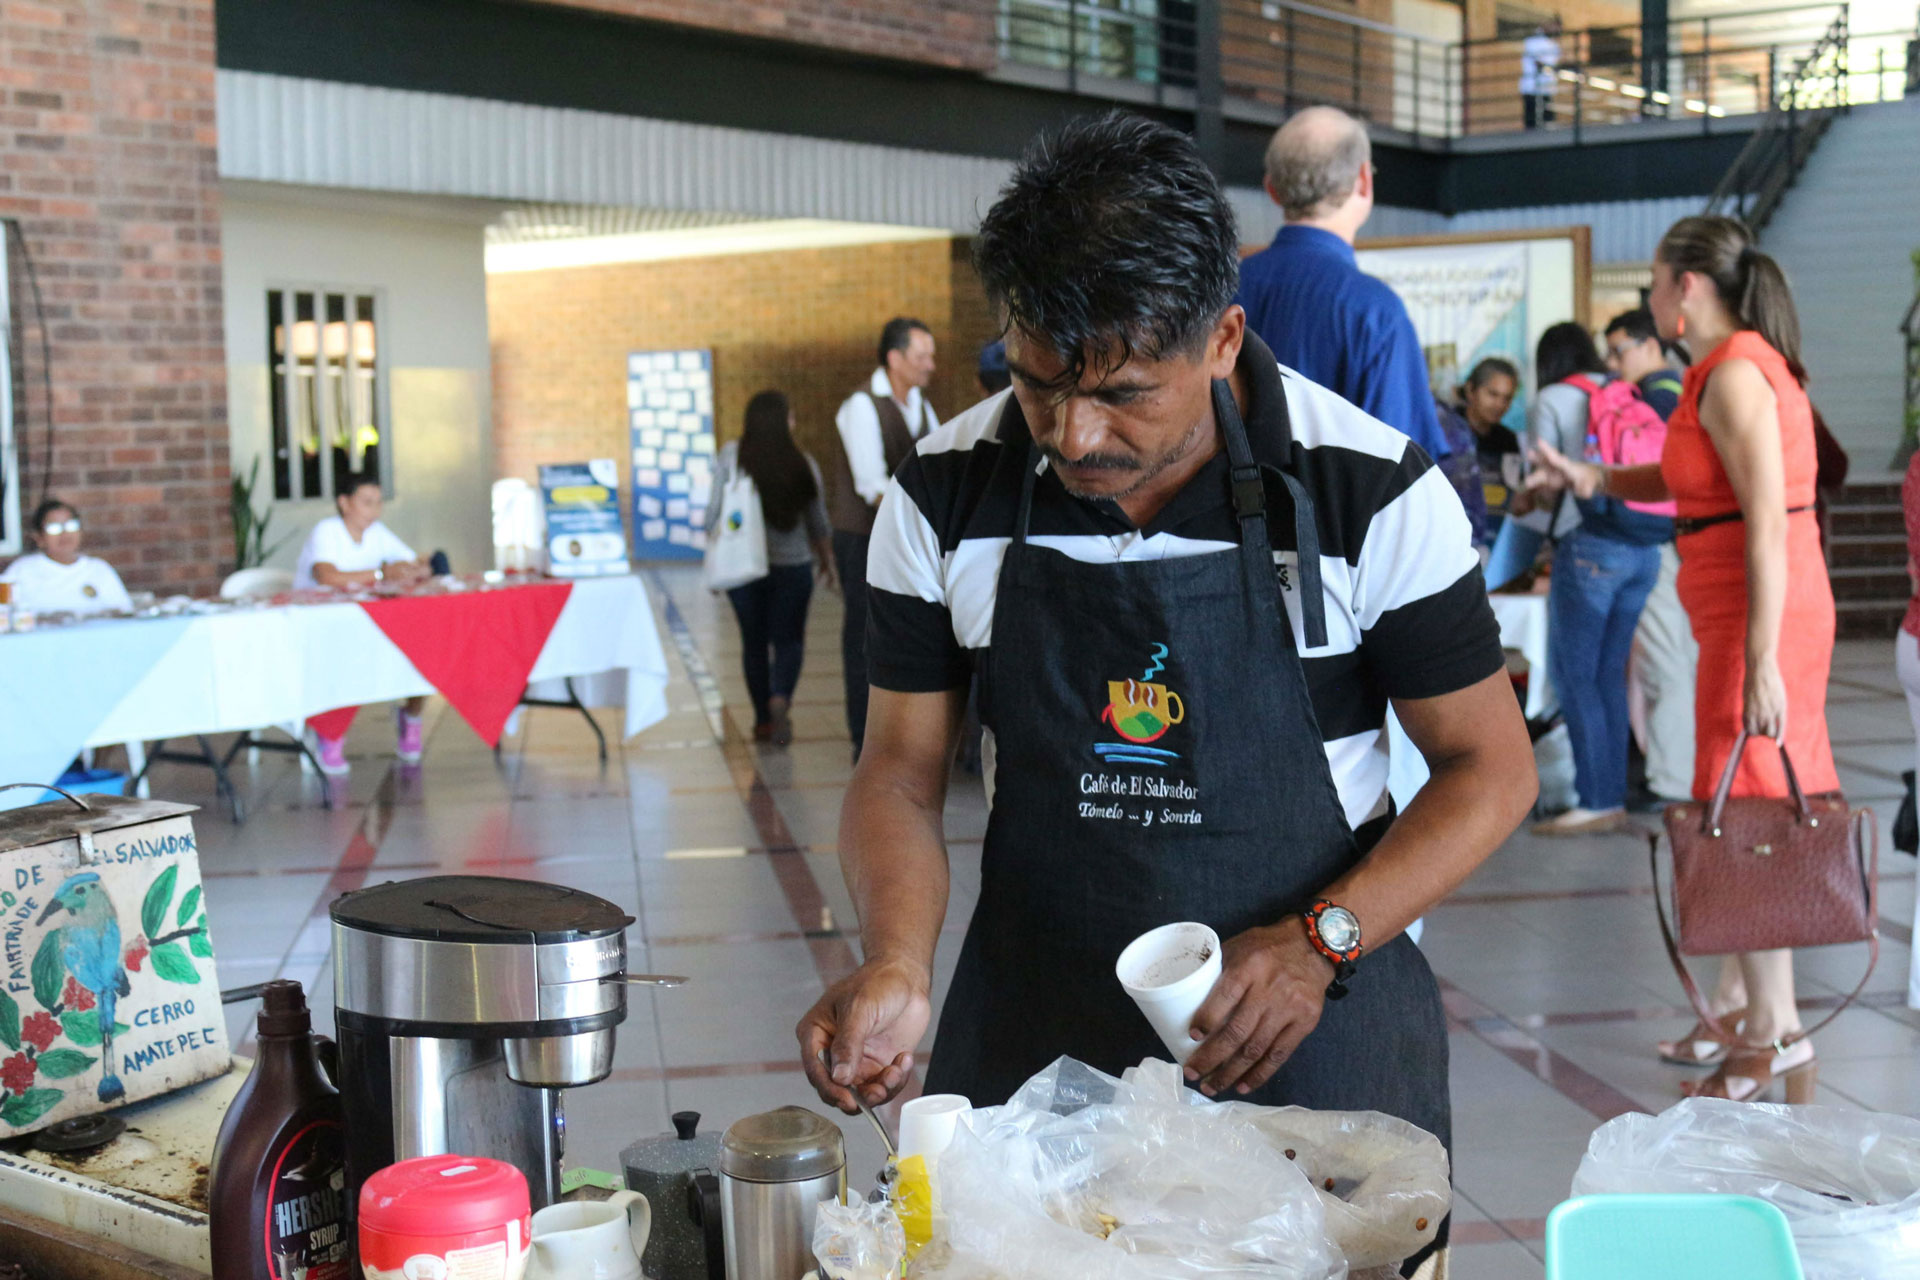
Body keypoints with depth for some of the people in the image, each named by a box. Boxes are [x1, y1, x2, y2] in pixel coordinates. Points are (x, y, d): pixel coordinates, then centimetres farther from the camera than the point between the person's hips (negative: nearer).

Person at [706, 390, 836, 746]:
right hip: (792, 566, -1)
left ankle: (763, 720, 17)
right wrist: (826, 560, 20)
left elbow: (716, 512, -6)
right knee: (789, 640, 9)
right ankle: (780, 698, -17)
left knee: (754, 642, 12)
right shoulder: (803, 465, -4)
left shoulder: (731, 456, -6)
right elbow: (819, 523, 4)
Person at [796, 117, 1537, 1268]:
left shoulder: (1374, 492, -11)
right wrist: (898, 968, -16)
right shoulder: (945, 497, -4)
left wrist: (1321, 941, -18)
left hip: (1315, 1036, -1)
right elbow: (903, 768, 2)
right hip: (1032, 1041, 2)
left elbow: (1489, 766, -4)